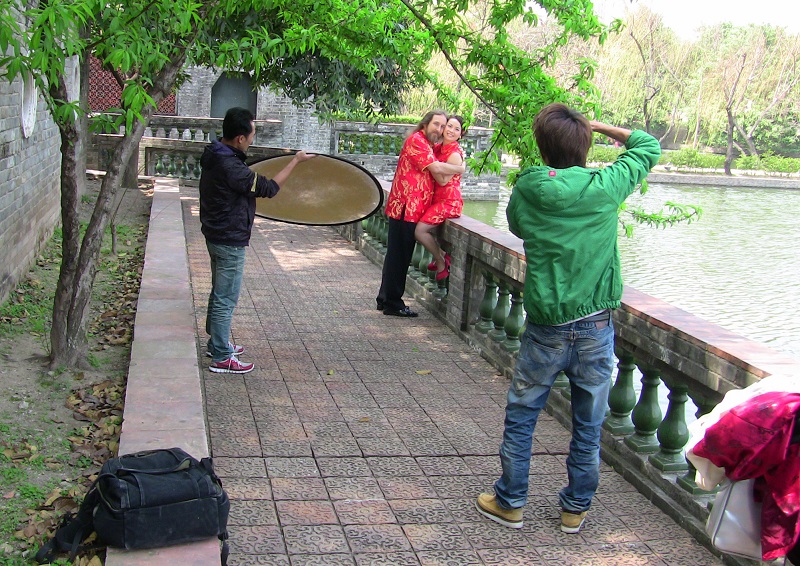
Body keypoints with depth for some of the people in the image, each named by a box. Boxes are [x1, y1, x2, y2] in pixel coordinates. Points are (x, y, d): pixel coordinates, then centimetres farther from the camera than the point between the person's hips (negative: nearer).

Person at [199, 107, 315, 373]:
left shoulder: (215, 156, 3)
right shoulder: (230, 167, -27)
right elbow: (269, 188, -20)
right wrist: (295, 161, -11)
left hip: (216, 235, 10)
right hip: (230, 241, -10)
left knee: (220, 293, 22)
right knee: (226, 299, -1)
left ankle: (217, 343, 36)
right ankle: (221, 357, 7)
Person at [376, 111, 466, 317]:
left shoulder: (428, 145, 20)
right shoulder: (416, 140, -11)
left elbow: (436, 173, 18)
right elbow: (436, 168, -20)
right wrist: (460, 169, -6)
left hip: (412, 208, 10)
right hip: (406, 207, -10)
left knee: (399, 255, 16)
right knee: (399, 255, -4)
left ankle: (386, 299, 25)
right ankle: (392, 303, 2)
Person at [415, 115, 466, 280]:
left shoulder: (455, 155, -15)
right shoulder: (437, 148, 8)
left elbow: (443, 180, -18)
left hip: (449, 202, -8)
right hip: (437, 198, 8)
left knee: (420, 230, -16)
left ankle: (441, 262, 4)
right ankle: (441, 256, 19)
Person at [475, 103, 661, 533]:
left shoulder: (525, 191, -7)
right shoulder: (606, 186, -6)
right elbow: (648, 147, 11)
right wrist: (600, 126, 16)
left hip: (546, 331, -1)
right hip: (597, 328, 1)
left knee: (520, 417, 15)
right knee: (588, 425, 14)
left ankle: (510, 503, 25)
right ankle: (576, 509, 27)